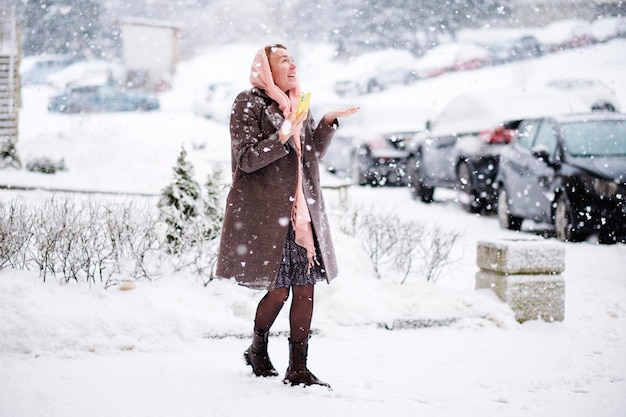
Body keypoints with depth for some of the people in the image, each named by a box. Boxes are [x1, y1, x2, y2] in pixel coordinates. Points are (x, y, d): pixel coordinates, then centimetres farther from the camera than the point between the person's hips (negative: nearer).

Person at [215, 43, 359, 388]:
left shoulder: (299, 104, 17)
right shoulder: (248, 104, -4)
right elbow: (246, 159, -11)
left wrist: (328, 123, 6)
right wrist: (281, 139, -23)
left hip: (301, 213, 6)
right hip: (266, 213, -6)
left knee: (305, 289, 0)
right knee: (279, 290, -3)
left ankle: (298, 368, 7)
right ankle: (257, 350, 24)